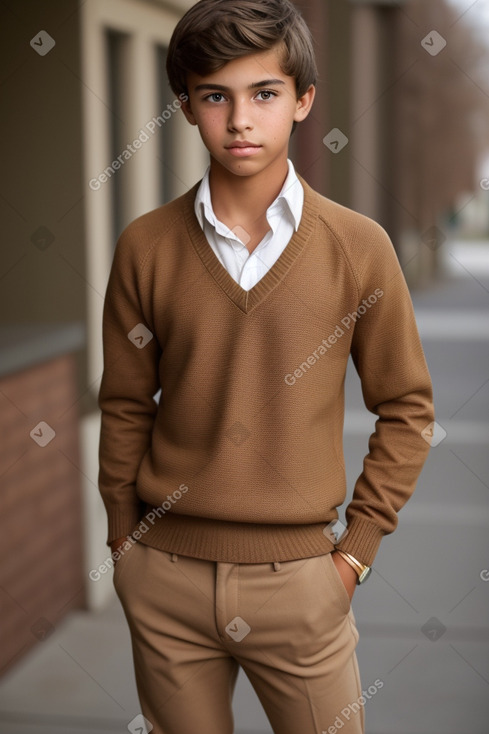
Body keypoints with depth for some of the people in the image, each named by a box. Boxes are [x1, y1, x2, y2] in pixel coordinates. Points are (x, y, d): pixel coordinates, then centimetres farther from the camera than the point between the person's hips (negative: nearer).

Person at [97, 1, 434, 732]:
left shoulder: (358, 246, -6)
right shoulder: (146, 246, -3)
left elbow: (406, 407, 1)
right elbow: (125, 408, 6)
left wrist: (356, 549, -2)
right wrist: (125, 546, 7)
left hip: (297, 579, -1)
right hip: (164, 579, 1)